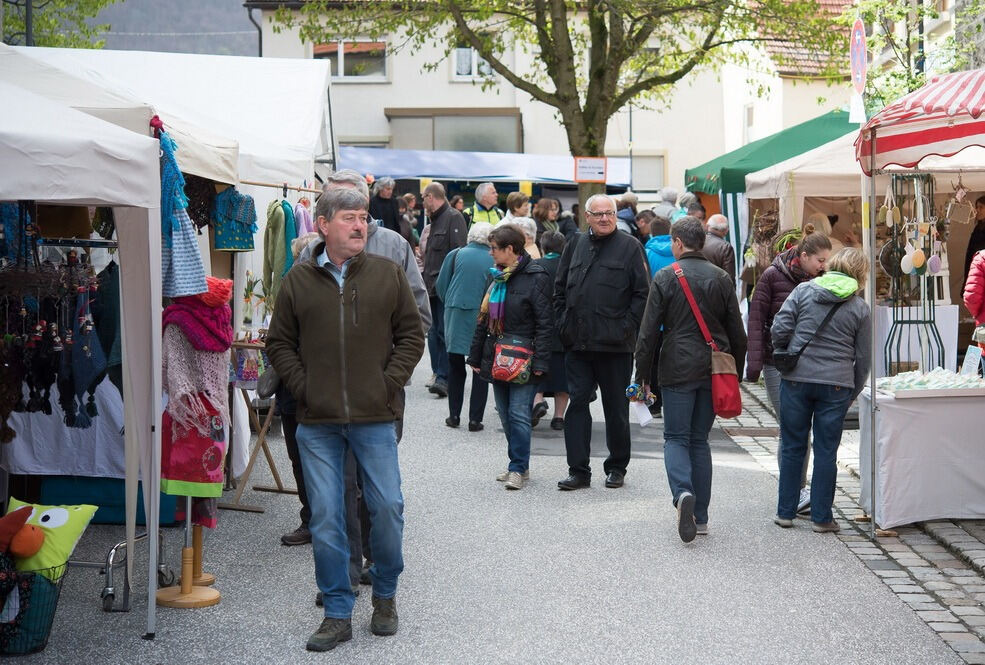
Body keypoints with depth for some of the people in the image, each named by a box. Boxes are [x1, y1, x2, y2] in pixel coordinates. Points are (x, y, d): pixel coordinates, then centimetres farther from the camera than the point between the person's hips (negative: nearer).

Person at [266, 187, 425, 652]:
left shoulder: (388, 274, 3)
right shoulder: (298, 281, 4)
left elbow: (411, 334, 6)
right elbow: (279, 343, 9)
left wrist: (390, 383, -3)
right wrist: (303, 387, -2)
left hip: (375, 418, 0)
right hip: (317, 422, 0)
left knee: (388, 507, 2)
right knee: (325, 517, 2)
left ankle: (385, 595, 26)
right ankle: (337, 614, 14)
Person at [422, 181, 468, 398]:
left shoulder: (454, 218, -8)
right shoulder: (434, 221, 21)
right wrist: (427, 280, 19)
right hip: (433, 287, 9)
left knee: (445, 332, -11)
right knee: (434, 332, 10)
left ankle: (444, 378, -13)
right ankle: (438, 373, 16)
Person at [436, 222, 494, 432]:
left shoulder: (456, 255, 1)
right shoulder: (494, 260, -2)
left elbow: (440, 287, 5)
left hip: (456, 317, 1)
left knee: (455, 367, 13)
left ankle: (454, 415, 16)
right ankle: (475, 419, 4)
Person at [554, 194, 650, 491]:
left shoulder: (629, 246, -2)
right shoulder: (577, 244, 11)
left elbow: (642, 293, -5)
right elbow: (560, 288, 17)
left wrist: (626, 327, -10)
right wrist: (563, 322, 7)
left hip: (614, 344, -4)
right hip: (577, 343, 4)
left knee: (616, 408, 7)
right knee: (577, 404, 2)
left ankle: (617, 468, 21)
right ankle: (578, 471, 7)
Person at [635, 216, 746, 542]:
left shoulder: (665, 277, -5)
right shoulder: (721, 278, 6)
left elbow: (649, 330, -5)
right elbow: (737, 332, 9)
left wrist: (643, 373, 2)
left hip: (678, 368, -4)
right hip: (714, 369, 4)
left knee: (676, 437, 4)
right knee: (700, 439, 12)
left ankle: (683, 492, -24)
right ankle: (700, 516, 12)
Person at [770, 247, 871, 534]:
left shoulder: (803, 291, 2)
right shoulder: (860, 308, 4)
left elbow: (779, 330, -4)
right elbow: (863, 358, 5)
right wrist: (853, 393, 16)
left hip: (796, 379, 1)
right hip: (836, 385, -1)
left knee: (792, 447, 10)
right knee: (826, 451, 6)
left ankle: (785, 512, 17)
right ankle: (821, 517, 10)